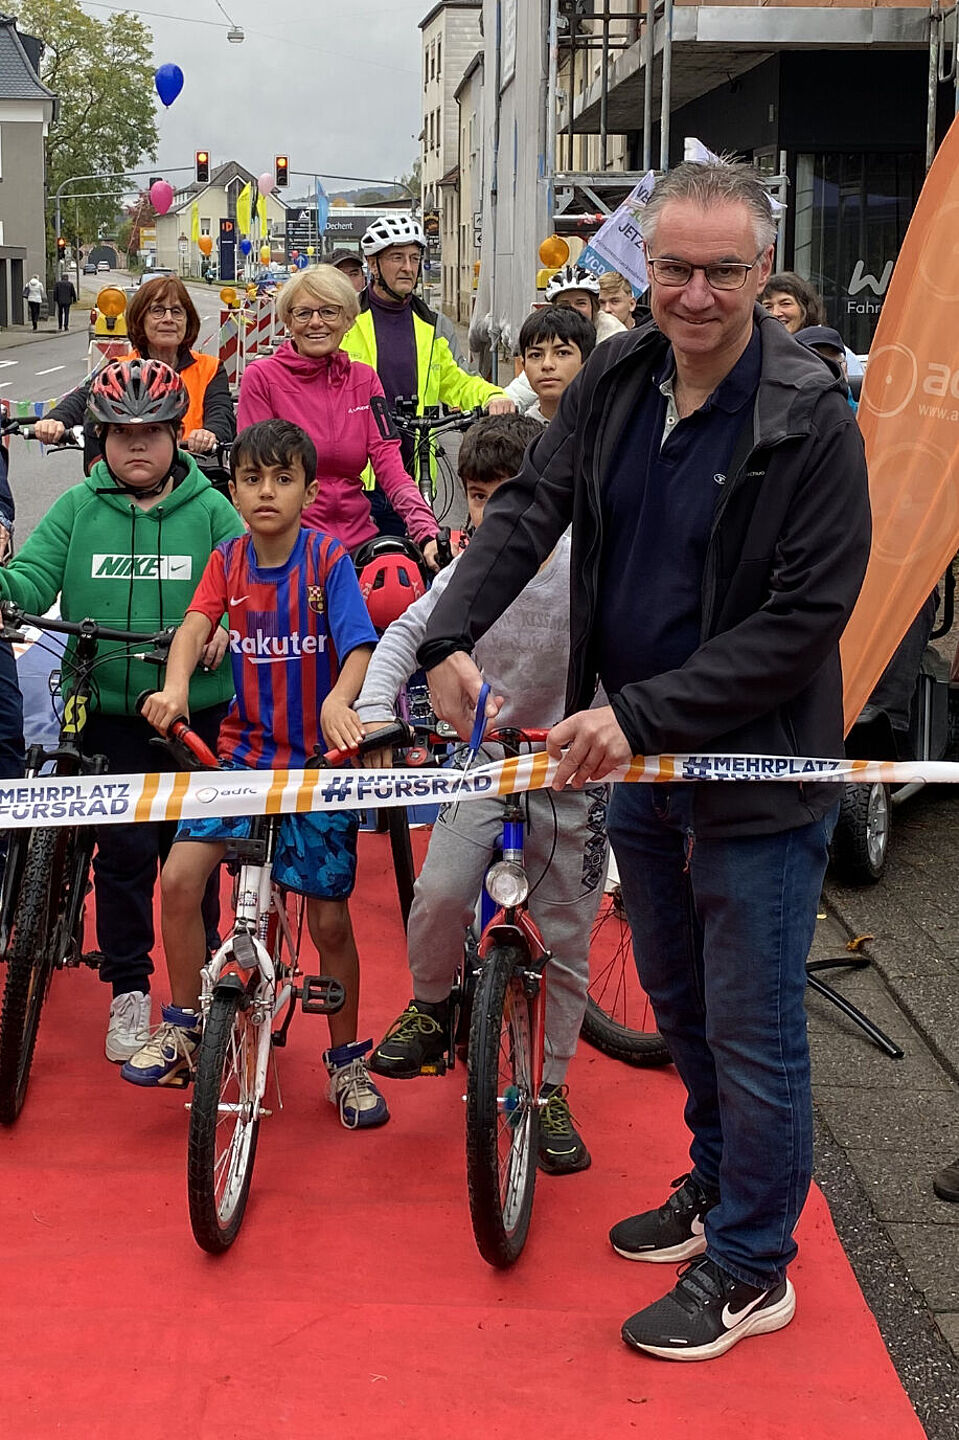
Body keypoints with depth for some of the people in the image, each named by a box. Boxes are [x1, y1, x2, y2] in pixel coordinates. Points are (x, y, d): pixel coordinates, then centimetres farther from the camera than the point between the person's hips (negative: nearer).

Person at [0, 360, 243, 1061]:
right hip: (108, 712, 1)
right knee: (123, 850, 3)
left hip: (196, 711, 0)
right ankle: (129, 990, 18)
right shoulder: (77, 509, 4)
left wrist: (226, 628, -17)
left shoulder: (211, 510, 2)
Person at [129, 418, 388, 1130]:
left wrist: (338, 701, -40)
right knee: (180, 876, -14)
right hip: (243, 751, 3)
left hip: (318, 759, -3)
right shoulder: (228, 560, 1)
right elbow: (197, 623, -12)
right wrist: (175, 686, -33)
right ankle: (183, 1028, 7)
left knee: (330, 919, 1)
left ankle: (347, 1062, 22)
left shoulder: (328, 559, -10)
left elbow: (359, 647, -19)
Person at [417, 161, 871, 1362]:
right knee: (678, 1001, 22)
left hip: (758, 770, -6)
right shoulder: (616, 382, 0)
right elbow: (529, 509, -3)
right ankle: (717, 1186, 44)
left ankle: (750, 1267, 21)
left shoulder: (810, 421, -19)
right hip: (637, 760, 7)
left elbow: (805, 619, -21)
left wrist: (643, 716, -25)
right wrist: (451, 635, -20)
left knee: (751, 1028, 4)